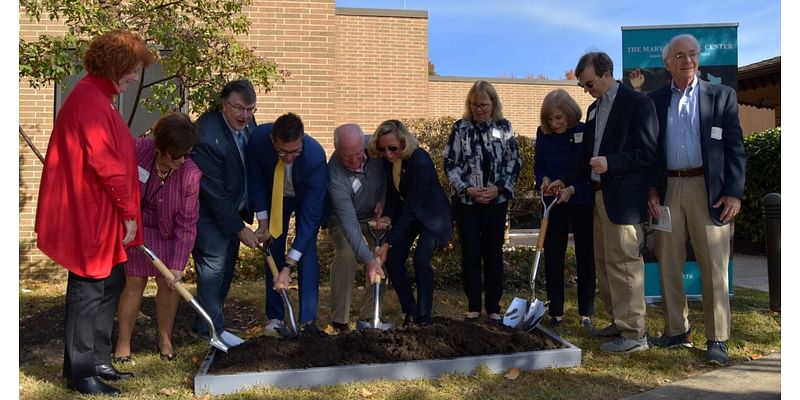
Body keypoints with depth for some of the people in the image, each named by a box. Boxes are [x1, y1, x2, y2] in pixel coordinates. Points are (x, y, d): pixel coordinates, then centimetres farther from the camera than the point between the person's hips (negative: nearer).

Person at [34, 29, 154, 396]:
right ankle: (80, 373, 13)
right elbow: (106, 164, -22)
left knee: (109, 286, 17)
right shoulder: (89, 99, -19)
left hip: (102, 215, 10)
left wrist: (125, 212, 18)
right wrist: (129, 212, -14)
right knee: (87, 291, 0)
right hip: (89, 217, -10)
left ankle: (97, 360, 29)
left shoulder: (98, 97, 15)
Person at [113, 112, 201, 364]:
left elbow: (187, 223, -22)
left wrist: (177, 266, -23)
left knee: (169, 282, 1)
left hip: (166, 232, 1)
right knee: (135, 281, -3)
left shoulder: (190, 174, -27)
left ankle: (165, 339, 20)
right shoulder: (137, 150, -28)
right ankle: (123, 342, 12)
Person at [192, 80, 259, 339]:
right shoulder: (207, 135, -29)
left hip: (233, 209, 8)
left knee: (227, 266, 15)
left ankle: (209, 321, 31)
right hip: (209, 212, -8)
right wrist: (240, 228, -20)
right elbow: (214, 192, -25)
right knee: (213, 264, -5)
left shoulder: (248, 122, -6)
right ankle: (212, 329, 9)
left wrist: (248, 213, 5)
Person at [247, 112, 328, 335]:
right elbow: (255, 178, -12)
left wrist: (289, 266, -39)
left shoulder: (315, 155, -41)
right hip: (275, 196, 3)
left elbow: (310, 214, -38)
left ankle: (308, 319, -5)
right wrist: (262, 221, -14)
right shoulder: (259, 139, -33)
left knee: (307, 250, -13)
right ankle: (275, 317, 9)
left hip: (308, 198, -2)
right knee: (273, 250, -1)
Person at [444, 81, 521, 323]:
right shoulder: (460, 128, 0)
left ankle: (493, 307, 17)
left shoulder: (504, 128, 2)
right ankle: (473, 306, 15)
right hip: (466, 201, 0)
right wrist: (466, 189, -12)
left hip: (496, 200, 1)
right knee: (470, 253, 4)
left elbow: (514, 162, 3)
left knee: (493, 253, 6)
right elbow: (450, 163, -1)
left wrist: (499, 188, -10)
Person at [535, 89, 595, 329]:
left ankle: (586, 314, 18)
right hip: (554, 204, 3)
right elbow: (538, 164, 6)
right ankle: (555, 313, 15)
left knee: (585, 258, 6)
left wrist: (573, 189, -23)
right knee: (552, 258, 4)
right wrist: (544, 180, -14)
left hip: (582, 203, -2)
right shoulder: (543, 134, -2)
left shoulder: (585, 132, -11)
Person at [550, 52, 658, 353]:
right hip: (600, 195, 9)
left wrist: (610, 163, -22)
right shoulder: (594, 109, 17)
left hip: (623, 198, -9)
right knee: (604, 262, 12)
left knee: (623, 263, -7)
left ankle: (634, 333, 1)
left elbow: (648, 153, -12)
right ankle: (619, 321, 24)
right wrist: (566, 181, 10)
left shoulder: (637, 103, -7)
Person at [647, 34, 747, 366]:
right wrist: (650, 189, 0)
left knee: (714, 267, -2)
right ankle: (677, 330, 20)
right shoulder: (655, 100, 10)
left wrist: (734, 193, -7)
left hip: (709, 190, -2)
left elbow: (735, 148, 1)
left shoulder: (721, 96, 6)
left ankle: (717, 339, 7)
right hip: (667, 190, 3)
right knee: (668, 264, 7)